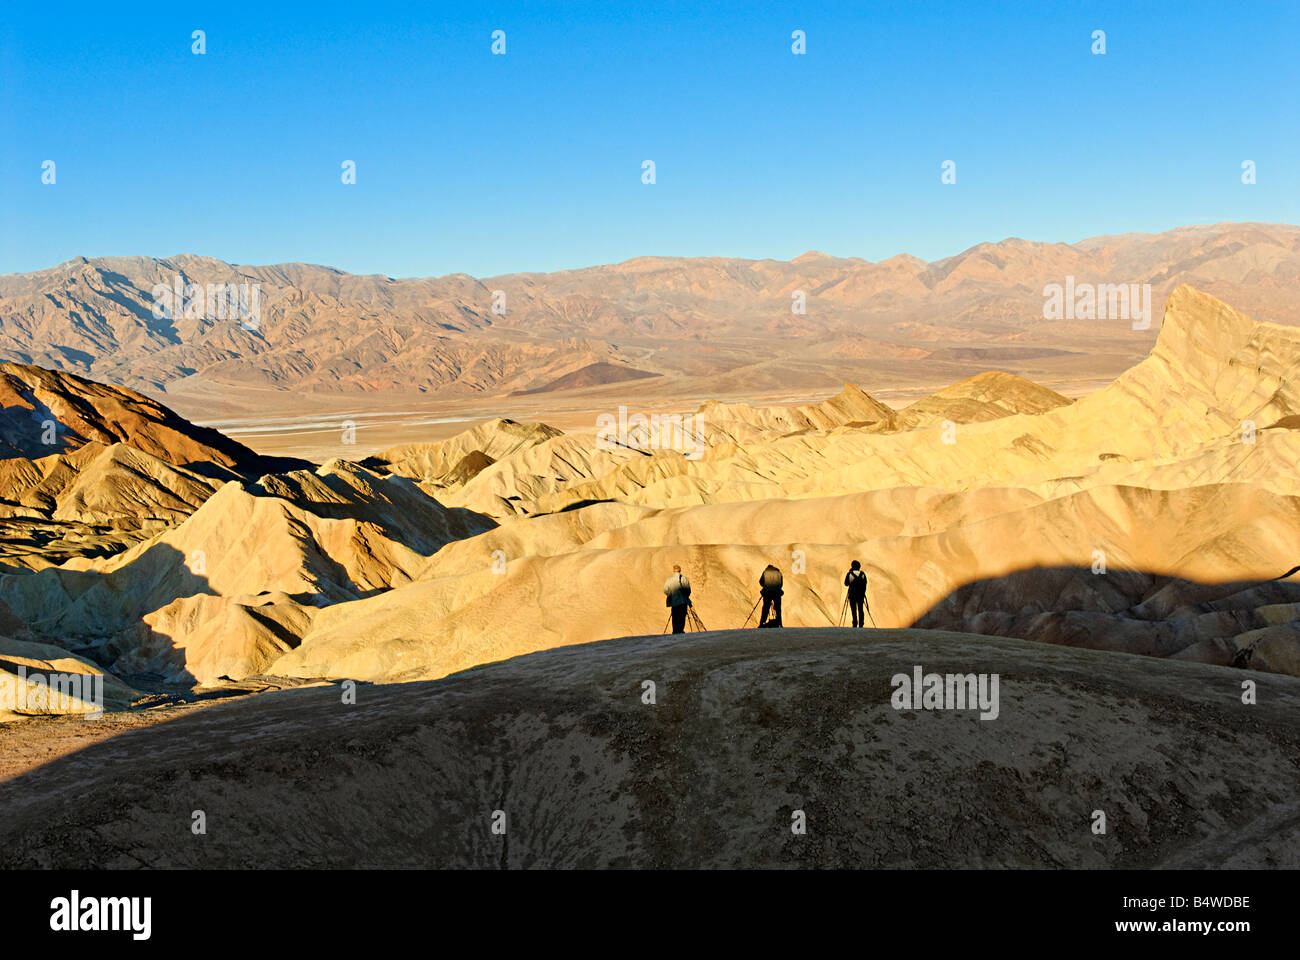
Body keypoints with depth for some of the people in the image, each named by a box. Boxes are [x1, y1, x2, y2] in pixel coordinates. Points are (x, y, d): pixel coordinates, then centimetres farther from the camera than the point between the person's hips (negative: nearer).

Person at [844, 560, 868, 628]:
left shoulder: (849, 574, -7)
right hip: (861, 594, 3)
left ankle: (855, 624, -6)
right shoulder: (863, 574, 2)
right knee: (860, 610, 9)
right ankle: (861, 624, 7)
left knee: (854, 610, -1)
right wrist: (863, 593, 15)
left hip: (852, 594, -3)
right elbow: (865, 585, 6)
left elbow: (846, 584, 2)